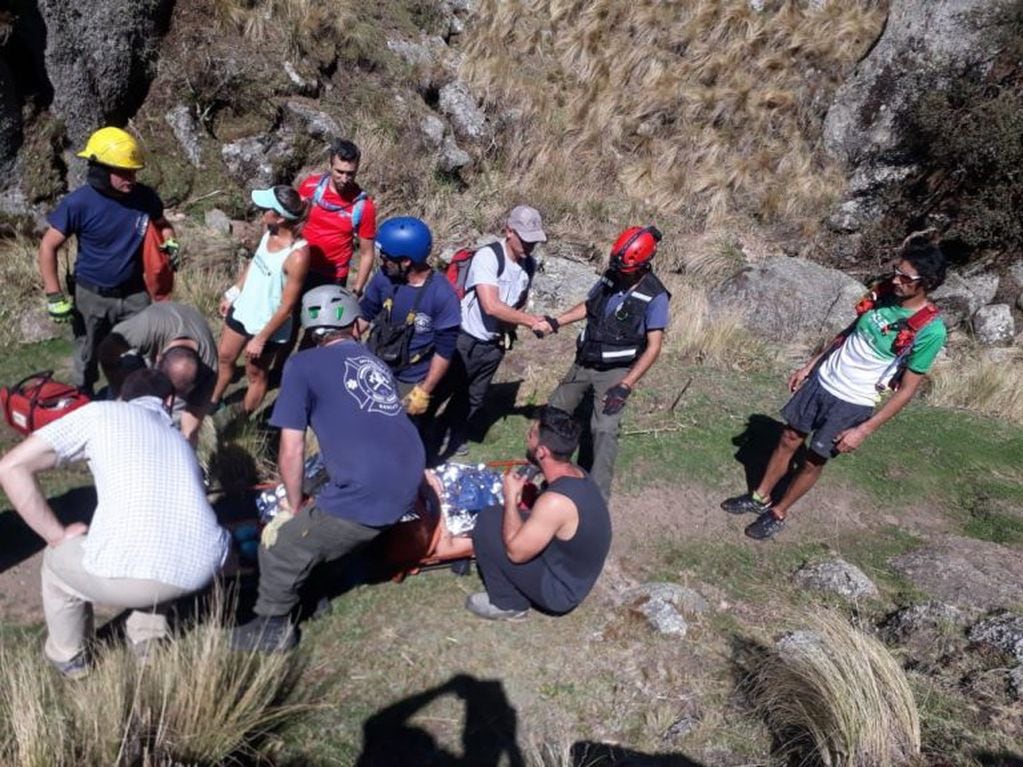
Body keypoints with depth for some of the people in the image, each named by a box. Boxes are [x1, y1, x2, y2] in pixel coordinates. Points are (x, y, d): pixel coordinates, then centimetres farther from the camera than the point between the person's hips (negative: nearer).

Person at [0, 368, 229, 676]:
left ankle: (67, 658, 46)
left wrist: (58, 535, 15)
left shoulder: (100, 413, 14)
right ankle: (149, 641, 46)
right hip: (205, 566, 5)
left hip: (130, 576, -4)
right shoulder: (178, 438, 28)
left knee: (58, 558, 30)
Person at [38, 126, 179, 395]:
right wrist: (54, 296, -13)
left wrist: (170, 243, -11)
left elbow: (161, 225, 12)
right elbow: (48, 247, -11)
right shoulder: (79, 203, -20)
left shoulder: (145, 197, -10)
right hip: (91, 296, -2)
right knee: (87, 362, 16)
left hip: (133, 293, 2)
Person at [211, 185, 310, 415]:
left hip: (266, 326, -7)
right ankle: (213, 402, 52)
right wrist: (232, 293, 15)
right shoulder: (268, 230, -10)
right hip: (242, 310, 8)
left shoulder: (297, 255, -32)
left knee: (256, 374, 16)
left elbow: (287, 306, -25)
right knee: (224, 357, 27)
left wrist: (260, 339, -18)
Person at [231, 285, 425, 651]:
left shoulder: (302, 365, 3)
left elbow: (291, 451, 0)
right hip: (407, 486, 7)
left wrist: (294, 507, 17)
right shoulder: (375, 363, 22)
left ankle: (272, 627, 31)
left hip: (367, 496, -7)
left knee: (278, 542, 14)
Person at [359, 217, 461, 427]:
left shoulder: (442, 295, -24)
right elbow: (364, 314, 6)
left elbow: (444, 352, -17)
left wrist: (424, 391, -15)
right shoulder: (384, 277, -11)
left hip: (410, 383, -4)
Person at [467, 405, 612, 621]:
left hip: (559, 590, -8)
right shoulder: (576, 474, -6)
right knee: (502, 516, 13)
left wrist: (511, 497, -13)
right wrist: (519, 497, -1)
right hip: (576, 576, 8)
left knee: (488, 523, -12)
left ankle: (509, 604, 5)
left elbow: (516, 551, -23)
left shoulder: (556, 501, -35)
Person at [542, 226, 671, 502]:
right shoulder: (610, 277, -4)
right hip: (584, 363, 6)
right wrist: (556, 322, -3)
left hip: (616, 372, -6)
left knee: (604, 430, -15)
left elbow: (653, 348, -18)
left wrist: (625, 386, -24)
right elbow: (588, 306, 13)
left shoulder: (655, 297, -19)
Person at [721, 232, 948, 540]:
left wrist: (864, 430, -17)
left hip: (852, 404, -5)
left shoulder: (930, 330, -21)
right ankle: (760, 497, 33)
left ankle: (778, 514, 29)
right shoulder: (885, 294, -4)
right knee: (788, 440, 14)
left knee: (814, 460, 9)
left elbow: (907, 389, -16)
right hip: (822, 380, 5)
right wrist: (810, 365, 13)